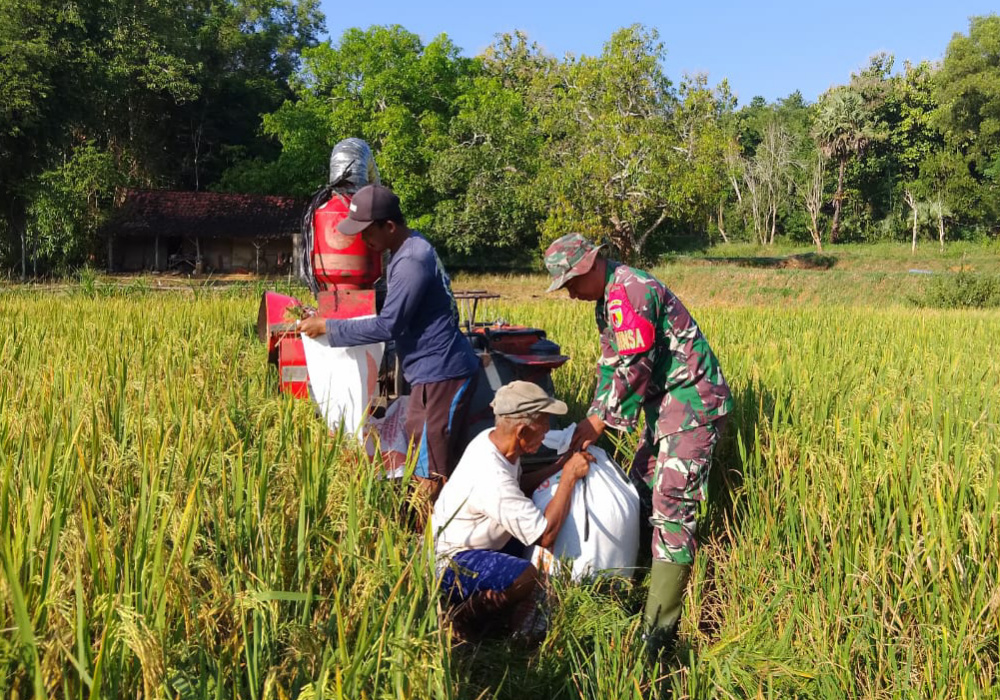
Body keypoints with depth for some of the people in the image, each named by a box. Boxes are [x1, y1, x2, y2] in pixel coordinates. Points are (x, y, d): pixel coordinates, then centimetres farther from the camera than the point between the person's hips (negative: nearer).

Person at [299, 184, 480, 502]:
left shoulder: (411, 261, -20)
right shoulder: (413, 249, 13)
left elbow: (387, 326, -21)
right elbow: (397, 317, 22)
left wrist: (327, 327, -11)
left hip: (440, 374, -10)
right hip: (440, 372, 10)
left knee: (429, 473, -5)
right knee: (445, 465, 16)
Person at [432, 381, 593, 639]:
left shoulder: (490, 438, -6)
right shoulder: (492, 479, -32)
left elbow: (518, 486, 12)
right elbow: (546, 535, -28)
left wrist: (560, 467, -3)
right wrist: (569, 477, -20)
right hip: (449, 563, -10)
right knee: (531, 577, -29)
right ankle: (462, 618, -8)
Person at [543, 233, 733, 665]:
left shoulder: (630, 292, -19)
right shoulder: (609, 298, 14)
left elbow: (633, 370, -22)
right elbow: (611, 364, 17)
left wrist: (599, 423, -14)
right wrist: (591, 419, 8)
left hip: (692, 404, -11)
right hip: (666, 404, 11)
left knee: (672, 507, -11)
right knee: (642, 490, 14)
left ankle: (659, 632, -6)